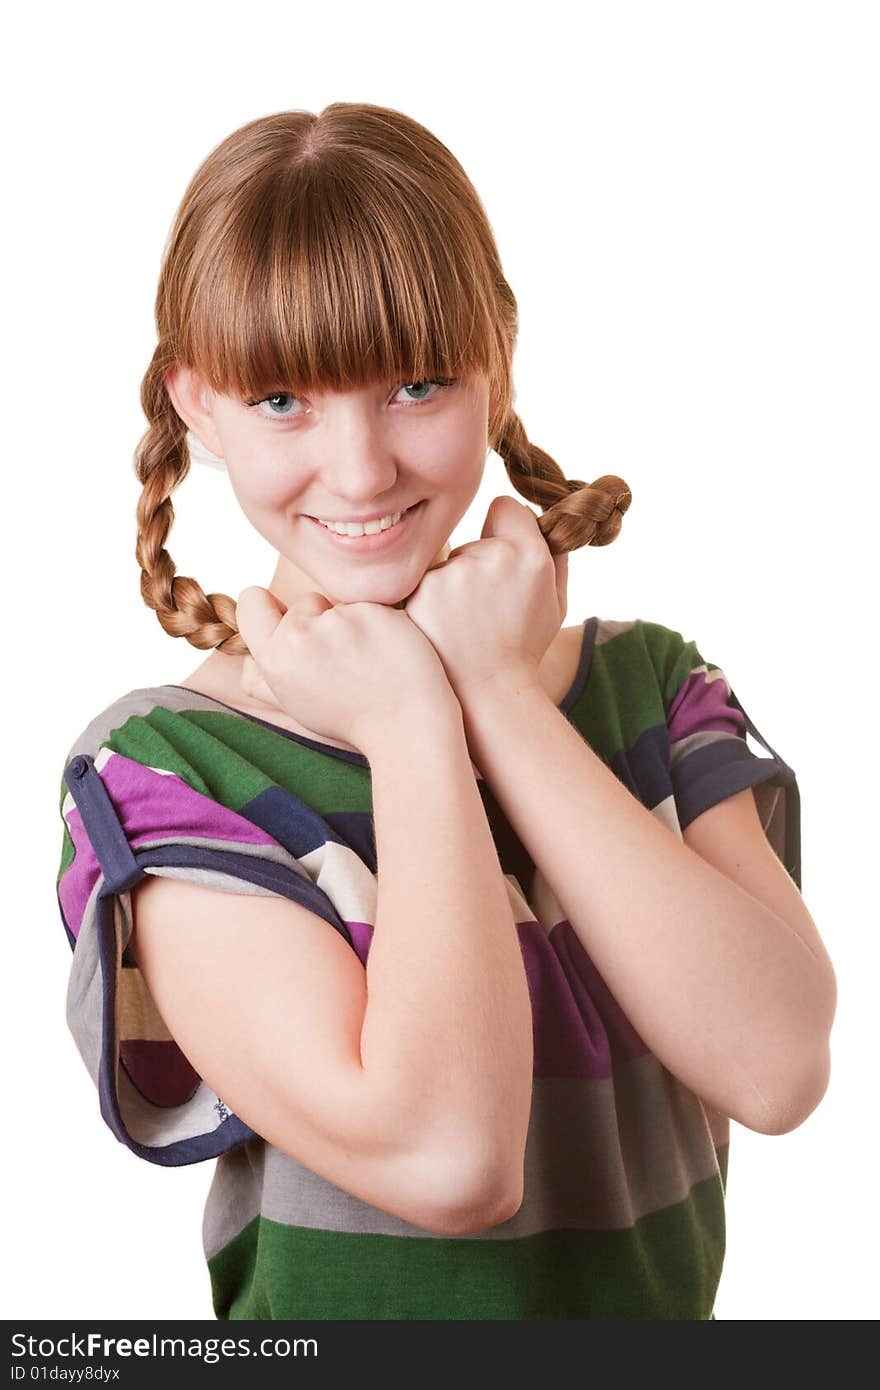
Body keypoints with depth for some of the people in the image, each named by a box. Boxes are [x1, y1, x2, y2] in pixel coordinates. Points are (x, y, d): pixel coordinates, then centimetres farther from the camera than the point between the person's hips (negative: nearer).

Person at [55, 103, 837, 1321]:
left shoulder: (652, 684, -1)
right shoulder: (165, 768, -11)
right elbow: (444, 1153, -21)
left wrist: (501, 700, -13)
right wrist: (412, 731, -15)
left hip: (661, 1299, 3)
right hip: (340, 1307, -2)